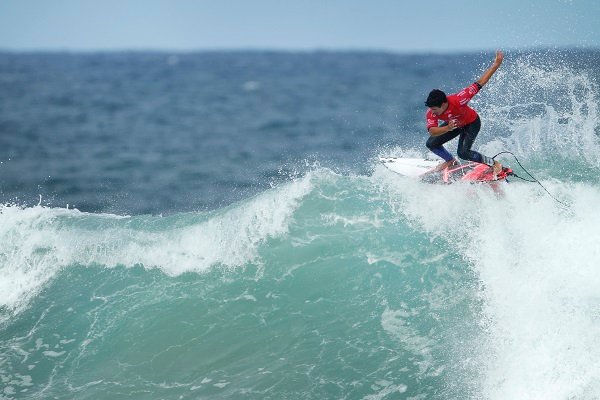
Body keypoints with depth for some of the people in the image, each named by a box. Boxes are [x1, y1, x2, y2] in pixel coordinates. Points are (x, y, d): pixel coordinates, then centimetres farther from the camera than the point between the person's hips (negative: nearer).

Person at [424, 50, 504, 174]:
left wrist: (497, 63, -33)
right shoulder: (431, 113, -29)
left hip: (471, 123, -5)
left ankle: (494, 164, -2)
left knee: (463, 153, -18)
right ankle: (450, 161, 25)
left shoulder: (458, 100, -41)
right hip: (453, 124, 5)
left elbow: (479, 84, -35)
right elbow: (432, 131, -40)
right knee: (431, 144, -1)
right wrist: (448, 128, -59)